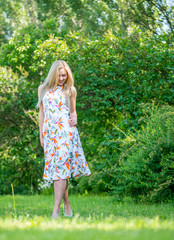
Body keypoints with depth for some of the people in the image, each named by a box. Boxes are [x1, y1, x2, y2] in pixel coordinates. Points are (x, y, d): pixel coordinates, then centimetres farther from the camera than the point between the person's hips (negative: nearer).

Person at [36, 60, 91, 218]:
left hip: (66, 132, -3)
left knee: (61, 166, -12)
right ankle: (67, 204, 16)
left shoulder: (70, 90, 6)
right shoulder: (43, 89, 11)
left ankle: (56, 210, -16)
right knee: (55, 168, 4)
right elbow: (42, 112, 15)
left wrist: (74, 119, -5)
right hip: (50, 132, 3)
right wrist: (41, 134, 12)